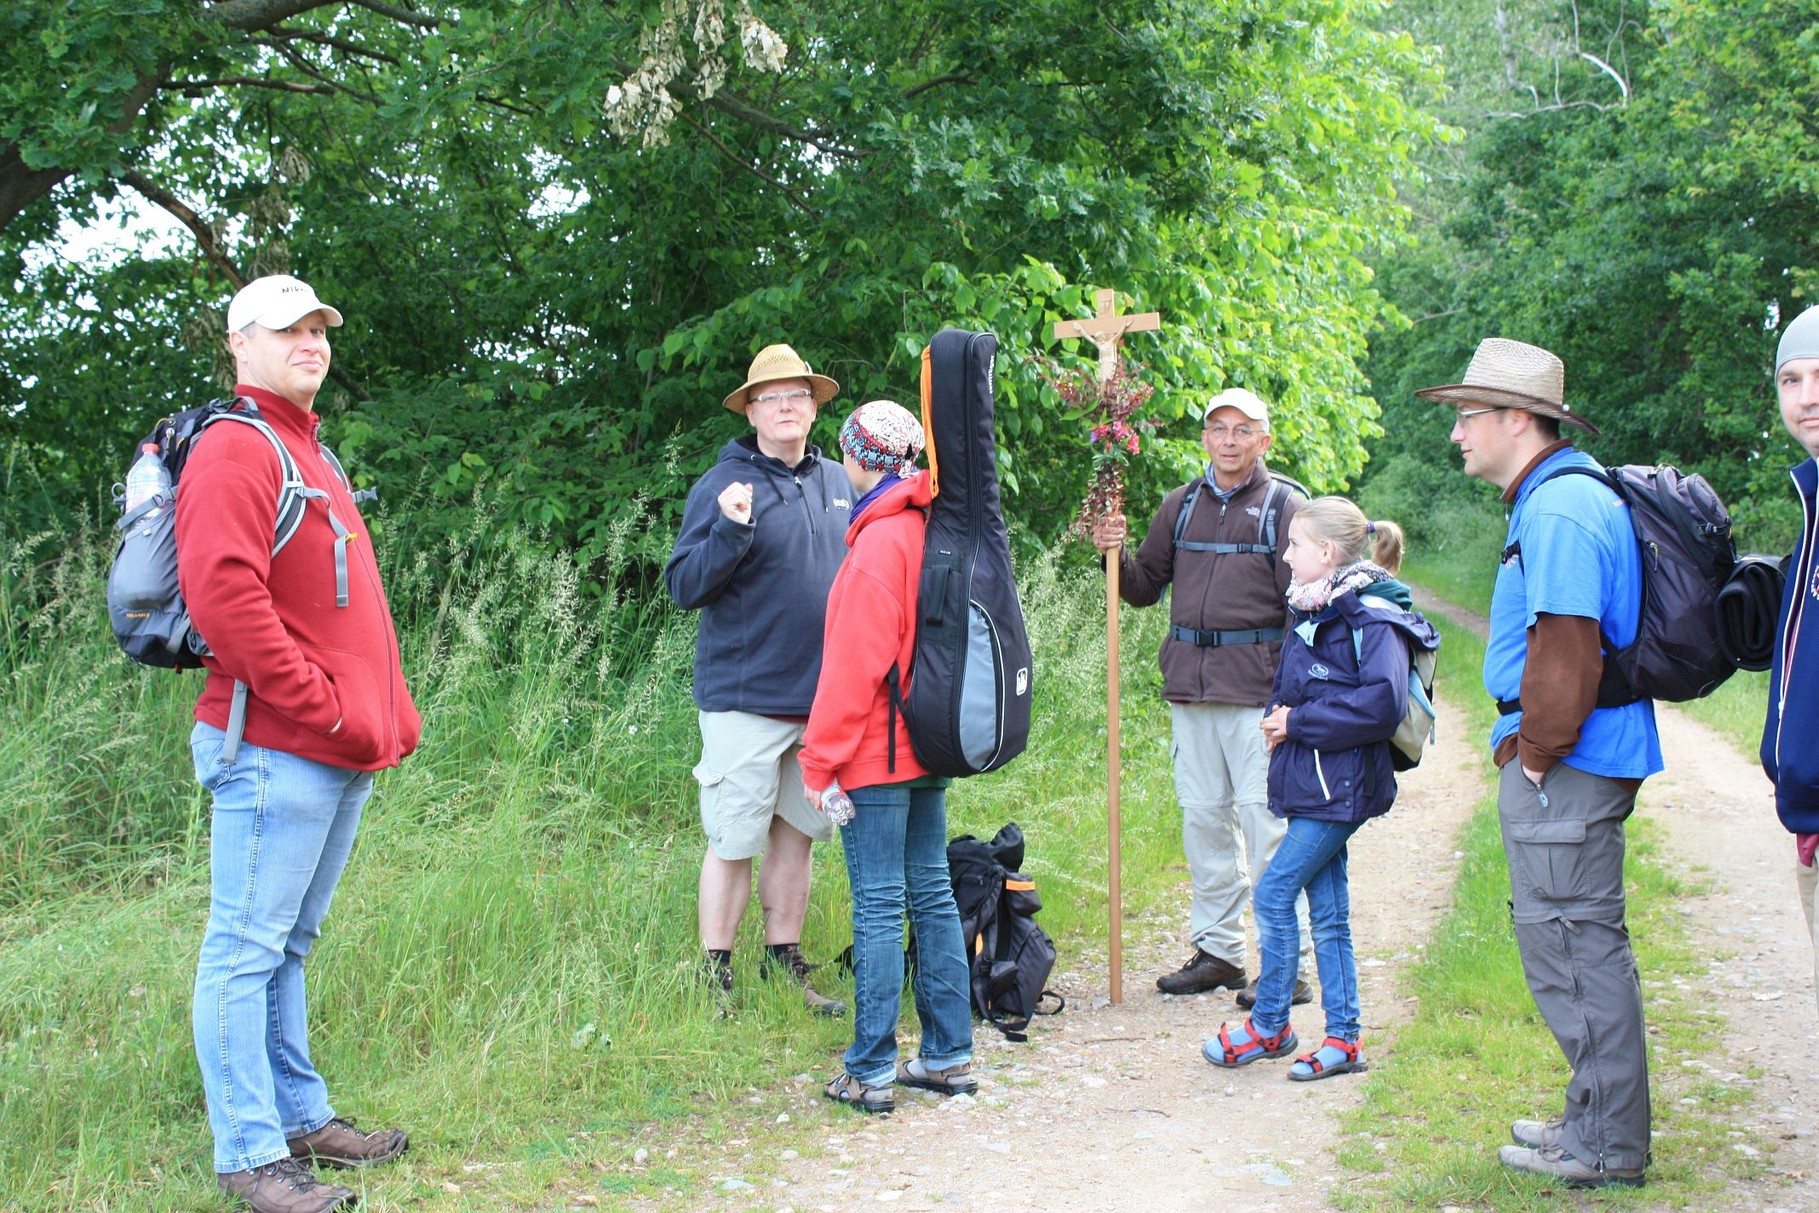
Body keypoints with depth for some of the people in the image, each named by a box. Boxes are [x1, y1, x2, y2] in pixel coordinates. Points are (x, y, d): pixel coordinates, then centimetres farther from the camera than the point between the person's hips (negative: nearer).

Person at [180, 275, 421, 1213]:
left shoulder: (306, 452, 21)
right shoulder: (235, 451, -9)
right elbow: (224, 593, -22)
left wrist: (391, 713, 15)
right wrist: (322, 708, -19)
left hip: (343, 755, 10)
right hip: (276, 749, -10)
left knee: (286, 946, 17)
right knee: (247, 950, -3)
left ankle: (300, 1117, 25)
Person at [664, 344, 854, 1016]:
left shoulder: (837, 483, 11)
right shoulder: (722, 485, -7)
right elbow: (682, 586, -12)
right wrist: (730, 532, -27)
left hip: (824, 696, 6)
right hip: (746, 699, -5)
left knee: (796, 834, 13)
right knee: (734, 843, -1)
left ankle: (784, 964, 25)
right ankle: (714, 980, 9)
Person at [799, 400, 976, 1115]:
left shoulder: (880, 540, -17)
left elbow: (854, 662, -18)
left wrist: (819, 760, -13)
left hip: (876, 754, -8)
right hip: (929, 747, 8)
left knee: (879, 905, -4)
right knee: (932, 892, 13)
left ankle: (869, 1073, 3)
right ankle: (949, 1056, 19)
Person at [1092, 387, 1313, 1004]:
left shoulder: (1285, 507, 0)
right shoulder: (1181, 504, 14)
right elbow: (1145, 589, 19)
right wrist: (1116, 554, -1)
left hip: (1259, 691, -5)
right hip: (1189, 687, 5)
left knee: (1266, 821, -6)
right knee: (1203, 819, 10)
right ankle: (1217, 949, 20)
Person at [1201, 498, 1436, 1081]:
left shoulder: (1372, 617, -13)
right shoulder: (1310, 613, 13)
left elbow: (1382, 703, -24)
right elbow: (1287, 690, 23)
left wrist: (1299, 722, -18)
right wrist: (1277, 719, 0)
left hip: (1341, 786, -9)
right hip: (1308, 784, 9)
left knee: (1274, 891, -7)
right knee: (1326, 911, 10)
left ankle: (1268, 1027, 6)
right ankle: (1343, 1039, 16)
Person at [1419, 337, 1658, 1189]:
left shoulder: (1559, 511, -18)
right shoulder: (1560, 498, 16)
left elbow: (1565, 653, -24)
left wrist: (1535, 754, -14)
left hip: (1564, 768, -11)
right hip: (1568, 761, 11)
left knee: (1573, 945, -3)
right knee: (1581, 944, 17)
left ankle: (1607, 1148, 6)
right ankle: (1600, 1119, 28)